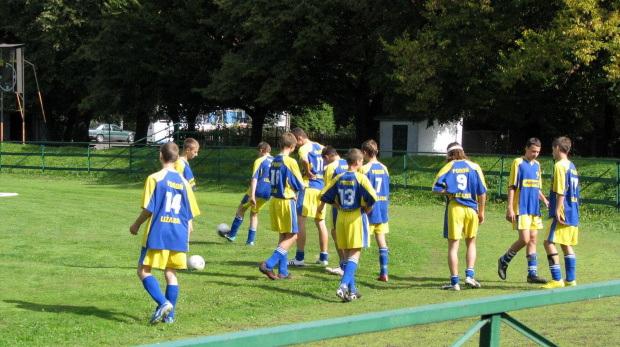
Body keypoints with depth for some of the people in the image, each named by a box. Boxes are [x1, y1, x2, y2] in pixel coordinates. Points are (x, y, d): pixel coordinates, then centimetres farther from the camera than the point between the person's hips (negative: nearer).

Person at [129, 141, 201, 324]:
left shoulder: (155, 178, -7)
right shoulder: (184, 181, 8)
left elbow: (148, 208, -9)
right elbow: (190, 213, 9)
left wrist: (136, 225, 5)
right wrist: (188, 228, 23)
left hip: (157, 234, -5)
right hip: (178, 235, 5)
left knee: (144, 270, 2)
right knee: (171, 274, 11)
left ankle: (163, 303, -17)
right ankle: (169, 315, 9)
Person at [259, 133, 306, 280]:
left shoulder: (274, 161, 8)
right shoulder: (290, 162, -14)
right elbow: (300, 185, -9)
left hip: (274, 200, 8)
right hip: (286, 201, -8)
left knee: (284, 236, 14)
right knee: (292, 235, 0)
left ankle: (283, 272, 13)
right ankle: (269, 265, -11)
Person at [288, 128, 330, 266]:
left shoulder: (304, 148, -9)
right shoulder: (321, 147, 15)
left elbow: (304, 160, -30)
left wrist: (308, 173, -15)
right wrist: (321, 172, 14)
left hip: (308, 186, -8)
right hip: (322, 188, 8)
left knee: (300, 220, -4)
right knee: (320, 222, 13)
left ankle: (300, 257, -6)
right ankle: (323, 257, 15)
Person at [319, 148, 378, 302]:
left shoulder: (339, 178, 5)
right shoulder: (360, 178, -11)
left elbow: (325, 196, 5)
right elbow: (372, 196, -21)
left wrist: (340, 207, 11)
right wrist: (367, 209, -3)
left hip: (341, 218, 5)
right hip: (356, 218, -5)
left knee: (347, 255, 13)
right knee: (354, 255, -5)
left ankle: (352, 290, 14)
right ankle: (343, 286, -22)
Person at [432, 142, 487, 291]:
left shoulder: (448, 168, 1)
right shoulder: (474, 167, 4)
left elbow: (436, 188, -10)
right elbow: (482, 192, 2)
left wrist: (449, 191, 4)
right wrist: (481, 212, 9)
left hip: (454, 208, -1)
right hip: (471, 208, 2)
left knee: (453, 246, 3)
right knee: (471, 243, 18)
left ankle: (454, 281, 2)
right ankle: (469, 275, 7)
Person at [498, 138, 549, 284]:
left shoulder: (537, 165, 14)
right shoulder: (518, 163, -5)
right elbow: (511, 187, -8)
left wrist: (544, 199, 4)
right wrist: (509, 208, -14)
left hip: (534, 209, 7)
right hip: (521, 209, -7)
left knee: (533, 240, 5)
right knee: (524, 239, -12)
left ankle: (532, 274, 8)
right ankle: (503, 261, 10)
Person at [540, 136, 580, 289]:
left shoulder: (560, 165, -11)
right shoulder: (572, 166, 17)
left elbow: (561, 191, -19)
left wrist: (557, 209, -20)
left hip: (562, 212, -10)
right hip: (573, 213, 10)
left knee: (549, 242, -10)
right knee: (567, 245, 13)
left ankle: (557, 279, -15)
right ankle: (570, 280, 13)